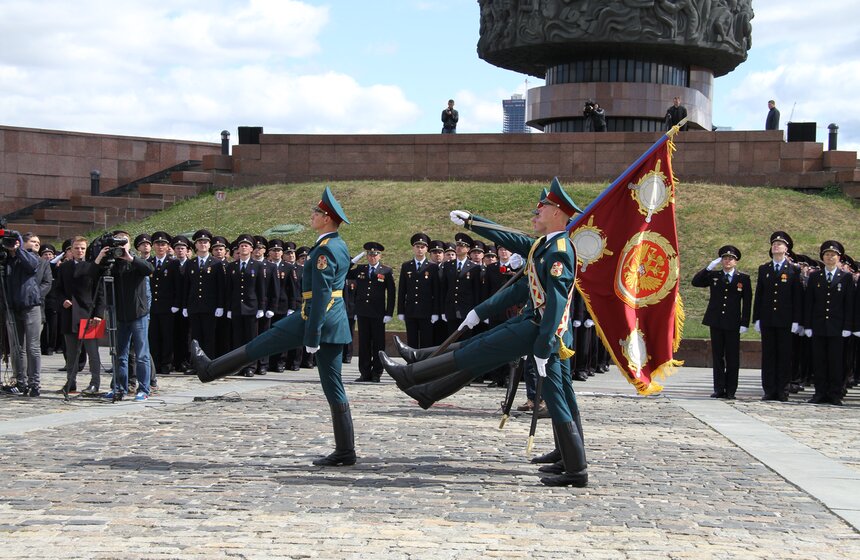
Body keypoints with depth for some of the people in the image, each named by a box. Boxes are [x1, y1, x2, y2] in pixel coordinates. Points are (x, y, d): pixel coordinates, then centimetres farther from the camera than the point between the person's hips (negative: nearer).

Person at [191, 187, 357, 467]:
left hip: (316, 318, -9)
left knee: (261, 345, 10)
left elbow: (321, 295, -21)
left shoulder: (325, 250, -16)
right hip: (336, 320, 9)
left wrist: (311, 337, -20)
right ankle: (345, 452, 8)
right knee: (333, 386, 8)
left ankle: (210, 369, 28)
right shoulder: (341, 246, 14)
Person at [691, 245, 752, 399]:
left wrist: (744, 323, -6)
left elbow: (747, 303, 1)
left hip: (733, 324, -2)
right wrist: (709, 267, -9)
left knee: (732, 358, 1)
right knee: (718, 357, 5)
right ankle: (719, 389, 9)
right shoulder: (713, 275, 9)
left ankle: (730, 390, 7)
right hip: (716, 322, 2)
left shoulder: (743, 278, 3)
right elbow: (696, 282, -3)